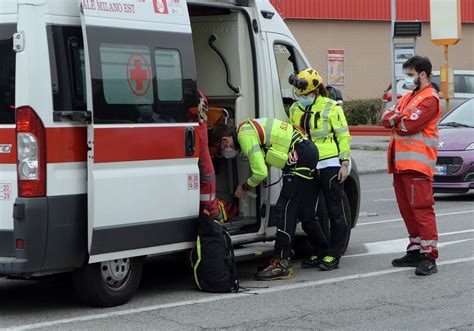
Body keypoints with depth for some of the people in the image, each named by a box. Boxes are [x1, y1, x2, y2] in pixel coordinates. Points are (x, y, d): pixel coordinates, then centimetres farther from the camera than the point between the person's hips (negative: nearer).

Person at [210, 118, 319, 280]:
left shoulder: (245, 135, -12)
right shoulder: (247, 128, 19)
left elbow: (260, 172, -14)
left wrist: (244, 187, 3)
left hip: (300, 156, -10)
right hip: (309, 151, 10)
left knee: (284, 209, -10)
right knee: (290, 210, 12)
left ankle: (281, 265, -12)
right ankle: (283, 258, 16)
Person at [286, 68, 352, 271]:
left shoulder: (331, 108, -4)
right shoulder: (295, 110, 13)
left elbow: (343, 136, -4)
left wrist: (345, 163, -9)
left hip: (329, 165, -6)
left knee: (335, 212, 0)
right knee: (306, 213, 5)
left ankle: (333, 255, 6)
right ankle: (321, 251, 20)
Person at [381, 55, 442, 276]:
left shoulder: (429, 99, -6)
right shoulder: (408, 97, 24)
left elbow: (409, 125, -17)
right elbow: (386, 119, 13)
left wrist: (395, 121, 3)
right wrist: (400, 117, -7)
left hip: (417, 163, -9)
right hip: (400, 163, 9)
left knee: (421, 208, -13)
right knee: (407, 209, 12)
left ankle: (429, 256, -15)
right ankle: (415, 251, 19)